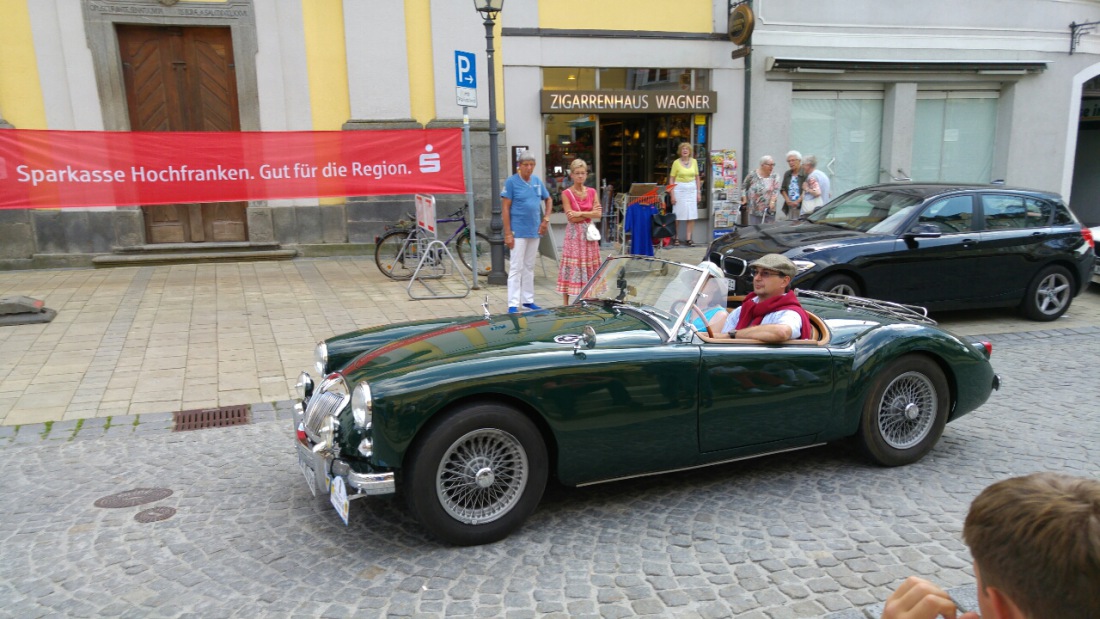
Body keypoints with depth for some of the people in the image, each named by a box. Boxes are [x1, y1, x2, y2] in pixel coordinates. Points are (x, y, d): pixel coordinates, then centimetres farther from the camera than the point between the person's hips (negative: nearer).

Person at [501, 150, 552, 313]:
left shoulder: (537, 181, 7)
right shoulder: (511, 182, -8)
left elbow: (548, 200, 21)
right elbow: (505, 208, -10)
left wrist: (546, 219, 7)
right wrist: (508, 233, -15)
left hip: (534, 231, 6)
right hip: (518, 231, -6)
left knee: (529, 267, 13)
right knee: (516, 268, -5)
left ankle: (528, 300, 22)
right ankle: (513, 304, -1)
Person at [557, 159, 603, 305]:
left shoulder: (592, 192, 8)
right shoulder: (566, 194, -4)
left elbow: (599, 214, -3)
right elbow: (571, 217, -12)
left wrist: (580, 213, -13)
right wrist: (590, 213, -9)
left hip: (589, 234, 4)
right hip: (574, 235, -4)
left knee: (589, 268, 6)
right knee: (571, 269, -4)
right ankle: (566, 305, 2)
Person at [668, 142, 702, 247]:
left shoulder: (694, 161, 8)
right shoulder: (676, 162, -2)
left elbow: (697, 177, 13)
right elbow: (671, 179, -3)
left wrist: (699, 192, 8)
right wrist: (672, 194, -9)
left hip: (691, 190, 3)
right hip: (679, 189, -3)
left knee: (692, 216, 0)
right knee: (677, 215, 0)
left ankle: (688, 239, 6)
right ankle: (676, 237, 15)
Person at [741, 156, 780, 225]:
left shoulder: (774, 177, 1)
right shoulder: (753, 174, -1)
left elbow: (776, 190, -7)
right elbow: (744, 186, 8)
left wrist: (772, 201, -21)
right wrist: (744, 199, 3)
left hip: (768, 210, 1)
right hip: (754, 210, 0)